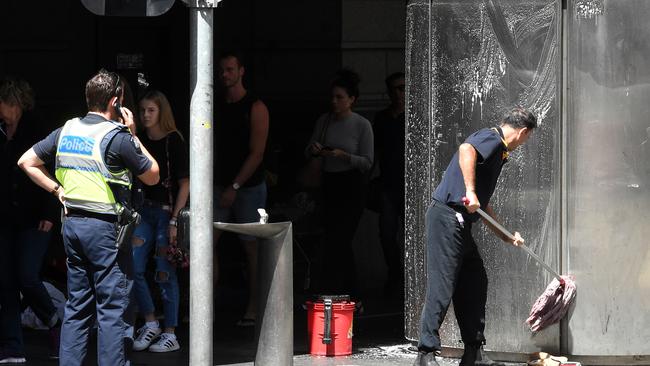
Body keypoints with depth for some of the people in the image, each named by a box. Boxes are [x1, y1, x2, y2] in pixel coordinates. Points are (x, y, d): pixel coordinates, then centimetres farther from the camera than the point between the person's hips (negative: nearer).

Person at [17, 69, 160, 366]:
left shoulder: (66, 131, 7)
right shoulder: (117, 138, -12)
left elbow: (26, 162, 12)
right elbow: (152, 175, -2)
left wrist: (58, 190, 11)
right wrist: (133, 135, 5)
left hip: (72, 224, 7)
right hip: (105, 227, -7)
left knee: (77, 305, 12)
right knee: (113, 308, -4)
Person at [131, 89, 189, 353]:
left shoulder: (173, 142, -9)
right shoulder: (139, 141, 7)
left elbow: (184, 184, -10)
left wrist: (174, 220, -15)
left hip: (167, 211, -6)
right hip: (145, 210, 6)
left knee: (165, 274, -2)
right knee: (132, 269, -2)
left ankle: (170, 335, 7)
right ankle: (150, 324, 14)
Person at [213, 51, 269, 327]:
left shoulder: (255, 108, -6)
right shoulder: (215, 108, 10)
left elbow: (256, 153, -11)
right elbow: (211, 149, 13)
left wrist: (235, 187, -16)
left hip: (249, 187, -5)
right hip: (220, 186, 5)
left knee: (252, 247, 0)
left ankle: (252, 309, 6)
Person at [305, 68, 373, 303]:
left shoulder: (362, 125, -6)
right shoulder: (324, 121, 7)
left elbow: (367, 162, -7)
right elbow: (308, 153, 12)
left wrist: (343, 155, -20)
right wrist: (314, 150, -11)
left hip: (351, 187, -6)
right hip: (330, 184, 6)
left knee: (335, 241, -13)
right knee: (341, 243, 8)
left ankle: (325, 296, -15)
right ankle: (352, 298, 16)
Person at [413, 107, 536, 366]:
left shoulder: (497, 152, 24)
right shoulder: (491, 139, -7)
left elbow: (483, 206, 31)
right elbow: (466, 149, -31)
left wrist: (506, 236, 35)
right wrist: (470, 191, -32)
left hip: (461, 224, 10)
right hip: (447, 216, -10)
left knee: (474, 284, 12)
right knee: (442, 287, -11)